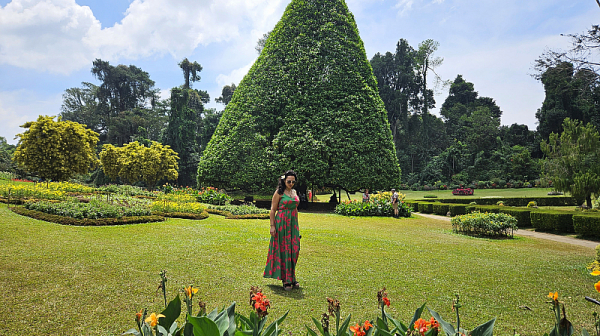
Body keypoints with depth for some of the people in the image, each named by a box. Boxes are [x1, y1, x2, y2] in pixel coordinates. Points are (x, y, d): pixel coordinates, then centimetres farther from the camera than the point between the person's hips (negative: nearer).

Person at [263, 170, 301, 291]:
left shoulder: (294, 192, 13)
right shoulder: (279, 192, -7)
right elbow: (273, 210, -7)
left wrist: (297, 225, 18)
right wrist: (272, 226, -13)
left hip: (293, 223, 6)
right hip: (282, 223, -6)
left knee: (293, 250, 7)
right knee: (283, 250, -1)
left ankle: (291, 278, 19)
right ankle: (286, 280, 7)